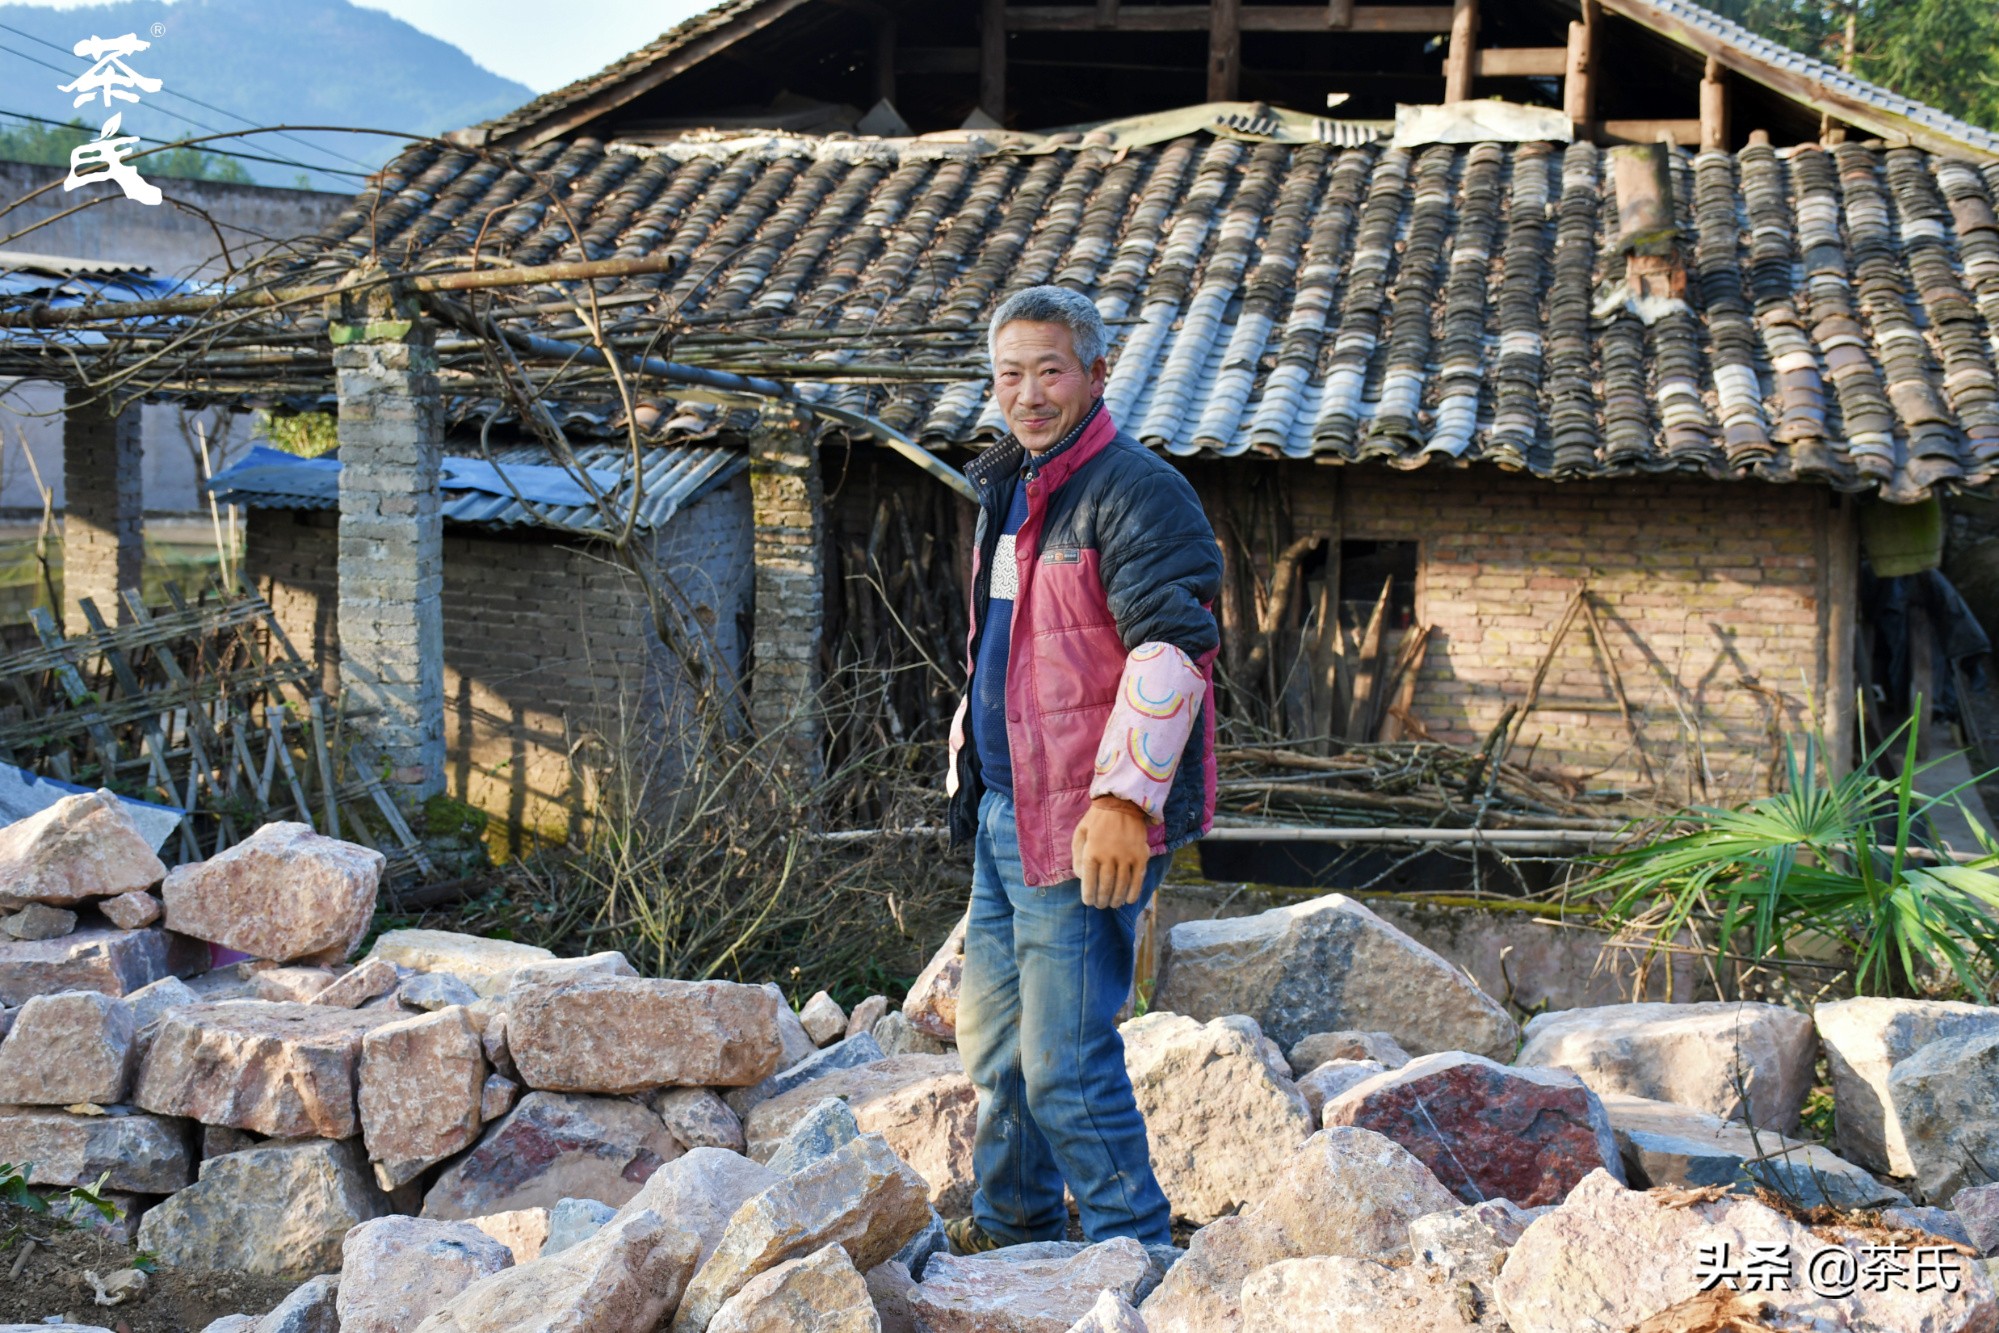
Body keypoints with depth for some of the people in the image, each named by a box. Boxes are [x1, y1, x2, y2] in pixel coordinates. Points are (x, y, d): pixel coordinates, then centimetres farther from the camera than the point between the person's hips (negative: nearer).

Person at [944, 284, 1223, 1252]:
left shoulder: (1135, 493, -14)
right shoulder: (1007, 489, 17)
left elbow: (1172, 650, -24)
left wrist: (1124, 797, -32)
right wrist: (969, 769, 28)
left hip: (1088, 823, -10)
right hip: (1006, 811, 10)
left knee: (1065, 1057, -6)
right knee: (993, 1028, 19)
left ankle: (1132, 1250, 8)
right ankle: (1011, 1223, 36)